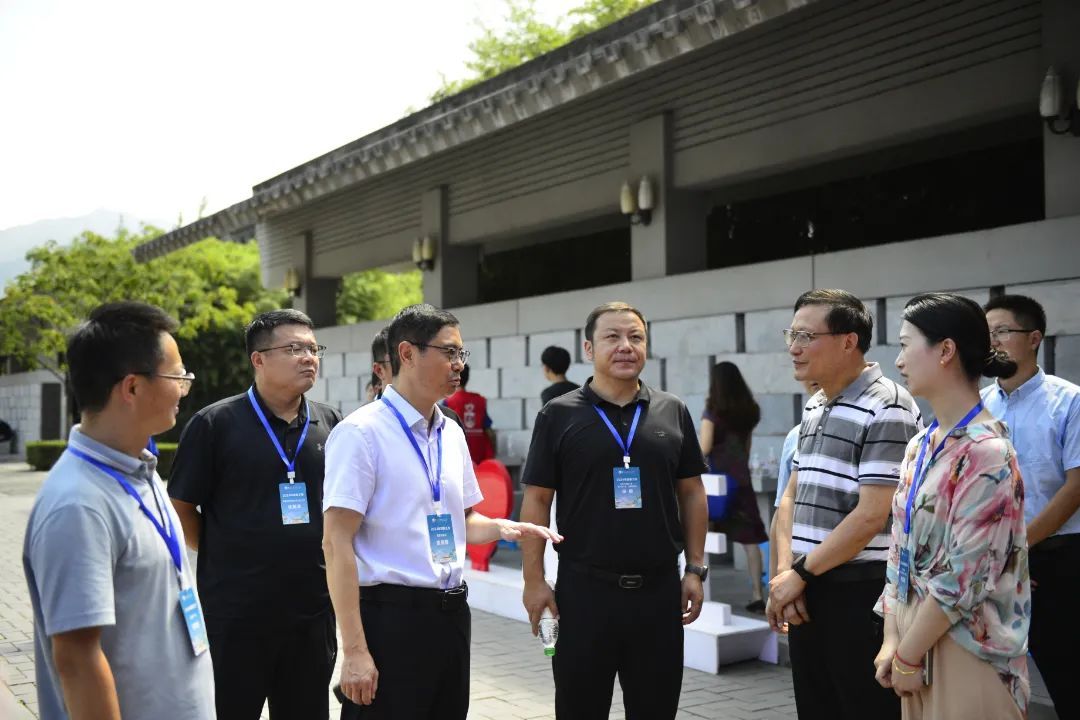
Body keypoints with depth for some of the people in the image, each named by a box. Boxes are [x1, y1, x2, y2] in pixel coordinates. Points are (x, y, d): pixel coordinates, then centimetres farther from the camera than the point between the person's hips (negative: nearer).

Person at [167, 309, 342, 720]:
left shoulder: (331, 423, 4)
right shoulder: (215, 423, -8)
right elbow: (181, 508, -3)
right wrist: (223, 560, 0)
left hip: (313, 609, 4)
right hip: (234, 613, -4)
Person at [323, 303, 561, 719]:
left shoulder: (452, 434, 10)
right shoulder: (361, 433, -12)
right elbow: (337, 543, -16)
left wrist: (503, 528, -1)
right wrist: (355, 649, -19)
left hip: (451, 612, 7)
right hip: (391, 615, -7)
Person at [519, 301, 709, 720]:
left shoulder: (673, 413, 5)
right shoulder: (558, 415, -2)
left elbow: (691, 494, 9)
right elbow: (536, 500, -2)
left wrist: (695, 568, 5)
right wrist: (534, 580, -6)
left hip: (659, 589, 2)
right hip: (584, 589, -2)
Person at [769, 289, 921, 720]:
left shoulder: (886, 410, -13)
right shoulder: (813, 409, 13)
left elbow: (871, 516, -18)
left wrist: (799, 574, -11)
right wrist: (784, 572, -2)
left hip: (860, 594, -8)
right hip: (805, 594, 8)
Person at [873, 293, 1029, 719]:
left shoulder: (985, 453, -17)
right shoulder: (919, 447, 8)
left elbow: (964, 575, -19)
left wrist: (908, 656, -13)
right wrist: (892, 641, 3)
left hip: (967, 651, -7)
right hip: (917, 641, 7)